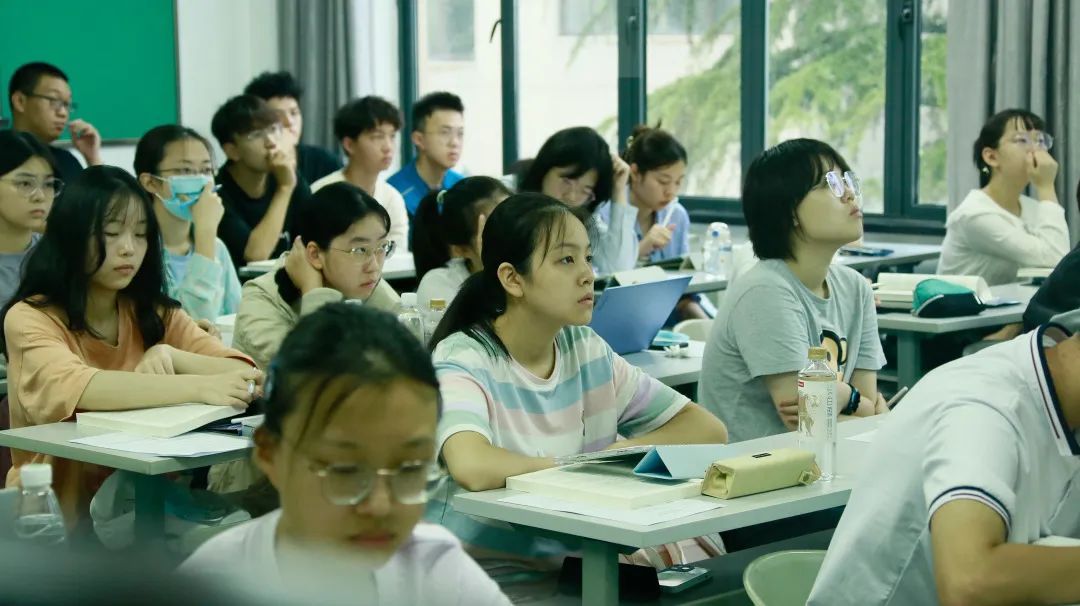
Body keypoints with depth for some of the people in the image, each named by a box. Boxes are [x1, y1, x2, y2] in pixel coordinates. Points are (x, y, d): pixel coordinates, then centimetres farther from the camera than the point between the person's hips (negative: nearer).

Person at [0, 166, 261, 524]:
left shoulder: (156, 314, 8)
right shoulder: (29, 319, -7)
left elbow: (244, 374, -3)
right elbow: (72, 388, -28)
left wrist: (170, 356, -21)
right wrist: (199, 388, -37)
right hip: (59, 512, -5)